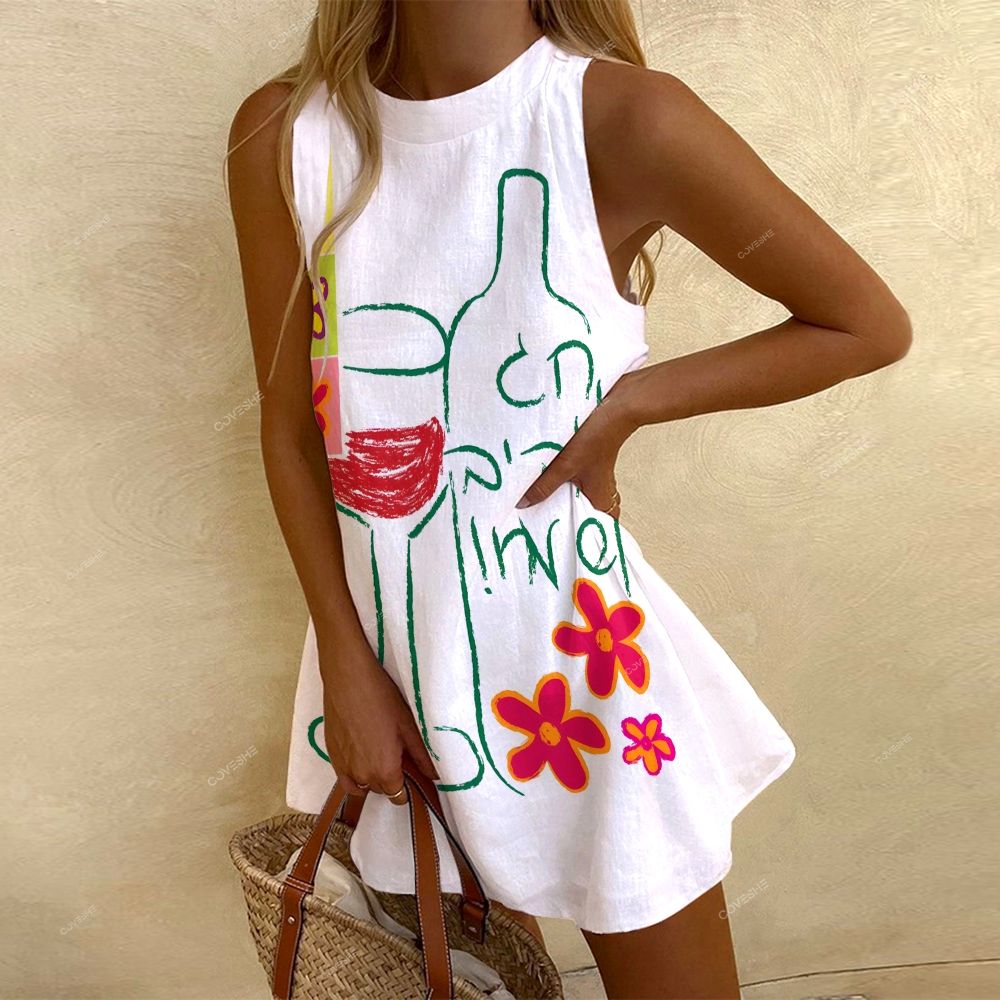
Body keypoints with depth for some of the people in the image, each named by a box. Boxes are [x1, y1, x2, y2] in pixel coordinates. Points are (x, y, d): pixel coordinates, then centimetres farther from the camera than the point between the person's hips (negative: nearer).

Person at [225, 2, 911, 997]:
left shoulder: (624, 118, -15)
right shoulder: (282, 133, -5)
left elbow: (870, 324, -5)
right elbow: (289, 428, 0)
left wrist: (628, 402, -13)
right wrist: (347, 664, -2)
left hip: (573, 656, -2)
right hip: (385, 658, 3)